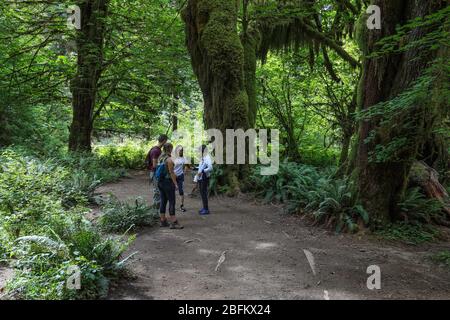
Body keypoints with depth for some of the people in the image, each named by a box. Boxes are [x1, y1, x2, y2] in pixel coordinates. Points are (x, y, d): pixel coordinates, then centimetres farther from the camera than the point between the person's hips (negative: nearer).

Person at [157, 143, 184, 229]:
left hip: (160, 182, 8)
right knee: (172, 202, -4)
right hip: (168, 182, -8)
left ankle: (163, 221, 18)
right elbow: (171, 173, -16)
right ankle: (173, 223, -3)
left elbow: (158, 171, 14)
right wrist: (175, 184, -12)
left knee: (163, 201, 12)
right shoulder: (169, 159, -15)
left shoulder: (160, 158, 9)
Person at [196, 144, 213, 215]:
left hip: (204, 177, -9)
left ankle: (206, 209, 1)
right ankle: (204, 207, 23)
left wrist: (202, 171, -23)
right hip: (200, 177, 9)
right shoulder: (202, 158, 11)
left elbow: (210, 168, -24)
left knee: (204, 193, -6)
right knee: (202, 192, 13)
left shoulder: (207, 158, -15)